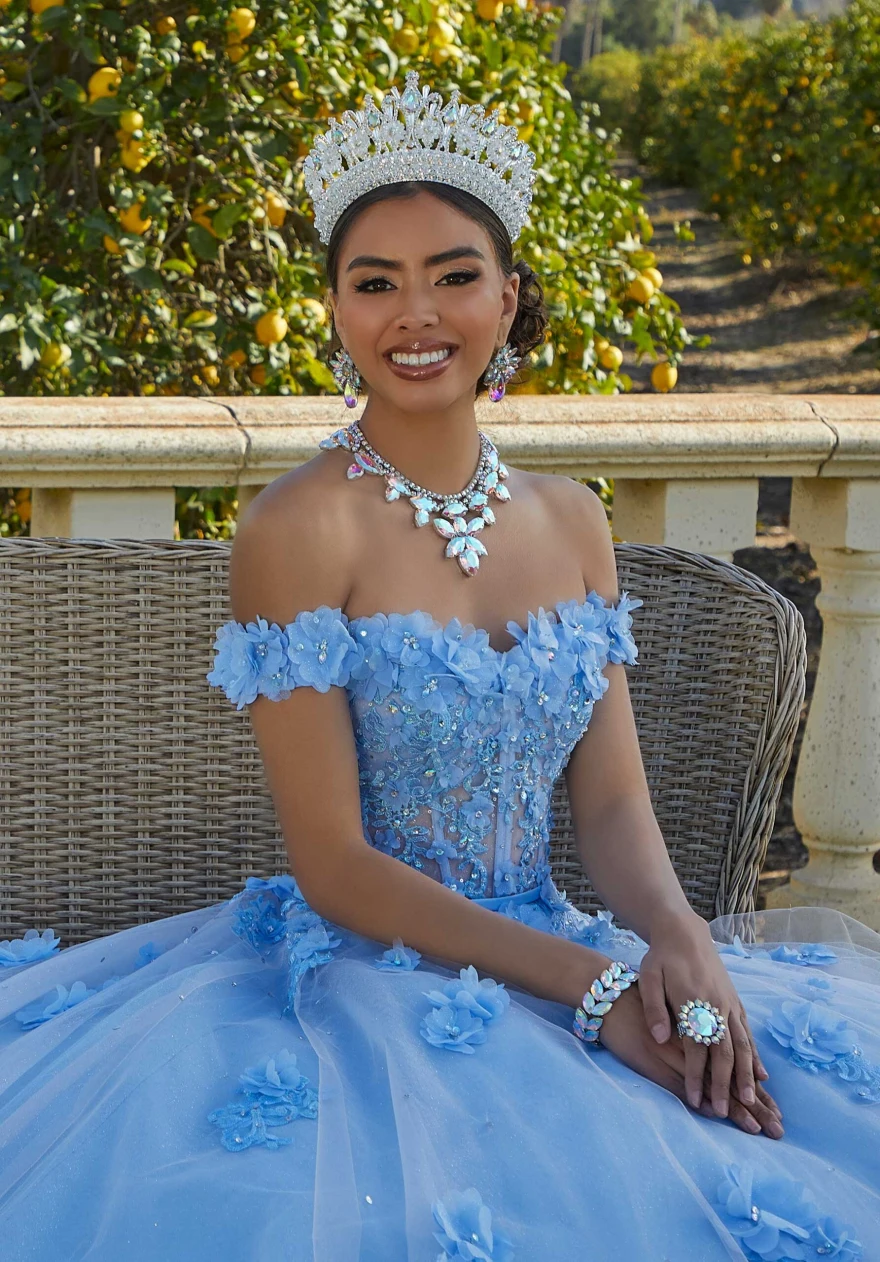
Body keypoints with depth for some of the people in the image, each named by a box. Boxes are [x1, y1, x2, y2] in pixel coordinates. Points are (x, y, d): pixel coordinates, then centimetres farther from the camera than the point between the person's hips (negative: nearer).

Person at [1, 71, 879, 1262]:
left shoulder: (572, 521, 8)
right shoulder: (298, 529, -11)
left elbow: (611, 804, 7)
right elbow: (334, 865, -13)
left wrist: (676, 940, -15)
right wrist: (589, 980, -19)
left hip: (546, 951, 6)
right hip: (365, 975, -6)